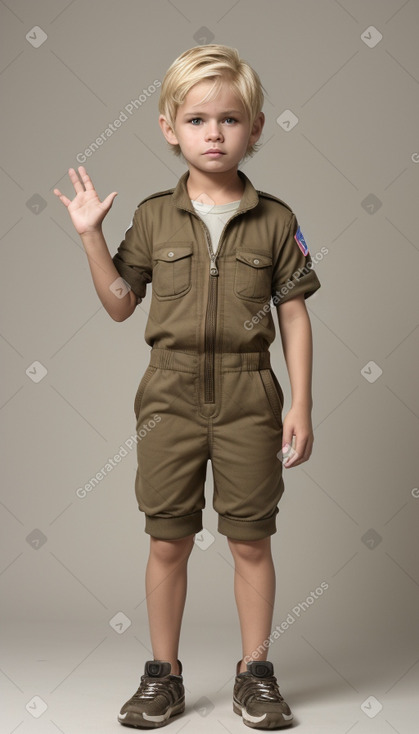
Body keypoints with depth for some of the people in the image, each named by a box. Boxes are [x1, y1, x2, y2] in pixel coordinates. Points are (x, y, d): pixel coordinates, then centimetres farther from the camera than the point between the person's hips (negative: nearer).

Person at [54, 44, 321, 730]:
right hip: (171, 392, 1)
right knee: (168, 542, 8)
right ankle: (163, 674, 22)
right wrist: (90, 234, -3)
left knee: (251, 540, 7)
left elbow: (294, 315, 2)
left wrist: (300, 405, -2)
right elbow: (120, 303, 7)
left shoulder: (275, 220, 0)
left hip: (248, 396, -1)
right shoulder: (154, 216, 2)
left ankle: (255, 672, 23)